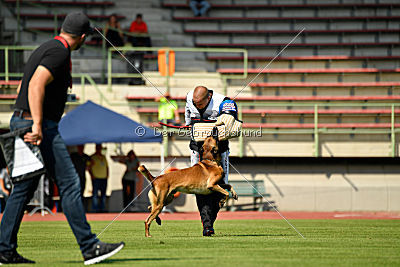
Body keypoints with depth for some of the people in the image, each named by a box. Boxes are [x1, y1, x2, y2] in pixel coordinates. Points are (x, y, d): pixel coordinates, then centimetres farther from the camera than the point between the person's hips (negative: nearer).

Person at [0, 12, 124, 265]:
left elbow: (28, 86, 27)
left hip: (21, 120, 10)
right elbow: (36, 85, -24)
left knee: (24, 187, 11)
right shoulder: (59, 52, -12)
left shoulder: (47, 47, 19)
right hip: (40, 124, -10)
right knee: (70, 184, -8)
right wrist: (37, 126, -28)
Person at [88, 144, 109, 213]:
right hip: (96, 178, -6)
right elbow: (88, 167, -5)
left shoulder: (103, 157, 16)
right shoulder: (92, 157, -3)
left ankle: (102, 208, 14)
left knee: (103, 194, 8)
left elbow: (106, 166, 24)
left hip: (104, 178, 6)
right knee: (95, 194, -6)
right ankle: (95, 209, -5)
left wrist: (107, 174, 11)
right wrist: (92, 175, -13)